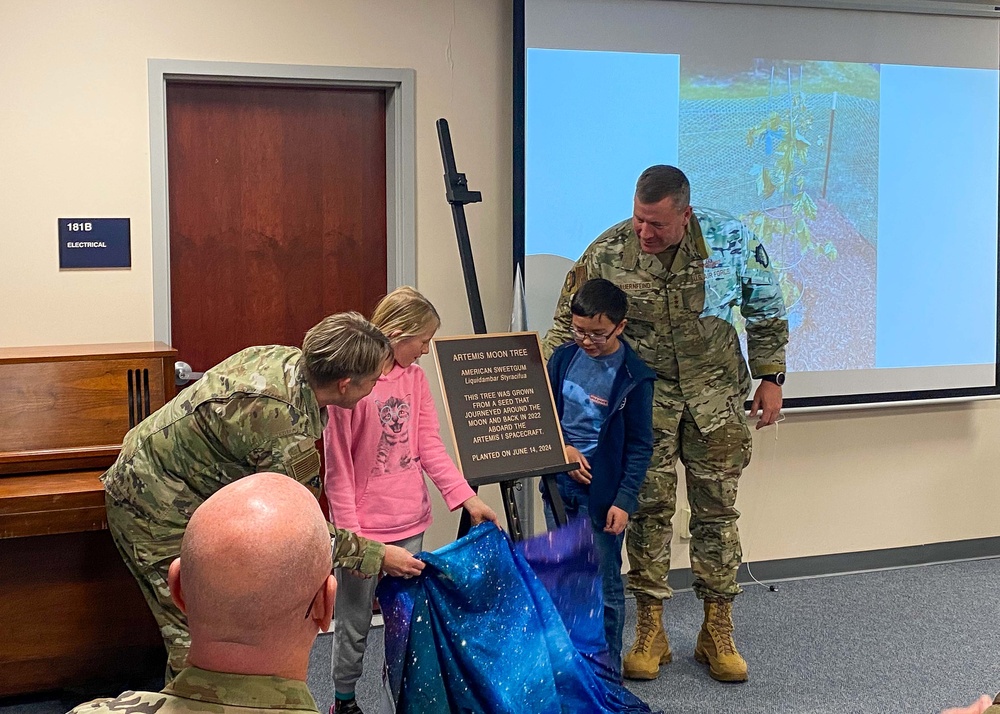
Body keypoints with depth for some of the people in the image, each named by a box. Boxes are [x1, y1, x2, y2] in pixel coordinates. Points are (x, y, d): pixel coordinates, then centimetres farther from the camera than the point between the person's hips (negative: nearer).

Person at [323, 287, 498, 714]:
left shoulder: (415, 377, 4)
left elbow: (430, 446, 4)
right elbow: (337, 468, -12)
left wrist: (467, 498, -5)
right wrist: (350, 532, -13)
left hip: (410, 523, 6)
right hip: (364, 527, -5)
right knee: (354, 625, 9)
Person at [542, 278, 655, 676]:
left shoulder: (633, 377, -11)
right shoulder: (563, 358, 2)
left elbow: (640, 446, -9)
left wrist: (624, 500, -14)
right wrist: (562, 448, -7)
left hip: (601, 494, -5)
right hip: (559, 486, 5)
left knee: (604, 587, 3)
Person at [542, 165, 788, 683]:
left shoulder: (731, 240, -12)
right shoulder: (607, 253, -14)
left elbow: (766, 311, 3)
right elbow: (567, 324, -3)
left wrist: (770, 377, 1)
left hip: (715, 388, 1)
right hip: (643, 391, -1)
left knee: (716, 506, 5)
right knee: (649, 506, -1)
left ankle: (717, 632, 17)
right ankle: (650, 631, 12)